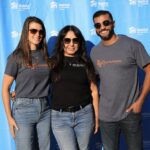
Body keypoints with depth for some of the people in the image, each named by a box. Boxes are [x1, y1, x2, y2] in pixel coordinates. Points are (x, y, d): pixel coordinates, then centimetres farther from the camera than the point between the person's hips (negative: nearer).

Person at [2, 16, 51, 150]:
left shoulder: (45, 56, 8)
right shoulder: (16, 57, -6)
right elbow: (5, 88, -5)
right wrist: (9, 117, -9)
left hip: (45, 109, 5)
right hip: (23, 109, -4)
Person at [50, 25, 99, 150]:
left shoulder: (85, 62, 6)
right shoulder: (53, 62, 4)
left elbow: (94, 91, 7)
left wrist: (96, 116, 6)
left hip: (84, 114, 2)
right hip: (60, 116, -1)